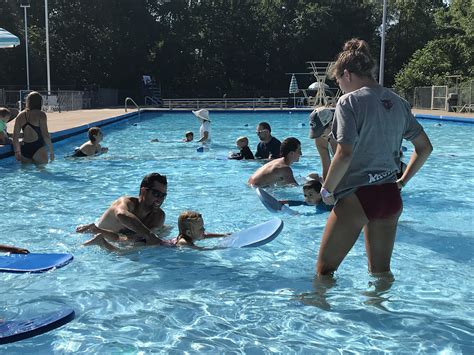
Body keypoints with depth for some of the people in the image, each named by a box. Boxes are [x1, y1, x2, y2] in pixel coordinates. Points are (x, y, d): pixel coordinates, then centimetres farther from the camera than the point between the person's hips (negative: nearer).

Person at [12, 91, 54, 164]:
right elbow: (45, 135, -10)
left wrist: (17, 152, 19)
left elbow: (15, 136, 10)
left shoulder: (20, 115, 9)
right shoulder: (40, 114, -6)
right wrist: (51, 151, -4)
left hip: (24, 148, 5)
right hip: (38, 148, -5)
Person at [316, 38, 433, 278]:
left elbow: (345, 154, -21)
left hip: (356, 197, -7)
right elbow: (425, 147, 14)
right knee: (381, 272, 20)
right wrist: (402, 181, 19)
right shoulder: (397, 102, 9)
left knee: (324, 269, 7)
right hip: (390, 197, 7)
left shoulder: (350, 101, -11)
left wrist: (327, 190, -9)